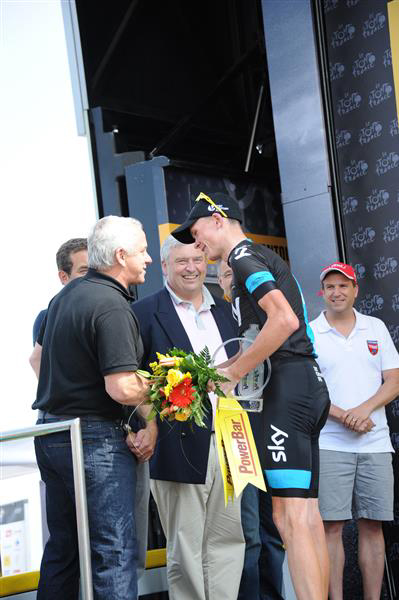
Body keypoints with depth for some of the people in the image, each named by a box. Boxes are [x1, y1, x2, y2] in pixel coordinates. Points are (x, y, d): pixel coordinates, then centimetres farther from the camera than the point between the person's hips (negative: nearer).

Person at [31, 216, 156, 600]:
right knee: (115, 552, -5)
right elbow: (122, 389, -26)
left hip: (49, 433, 10)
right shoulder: (111, 306, -19)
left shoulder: (66, 294, 10)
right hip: (93, 439, -9)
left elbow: (40, 355, 23)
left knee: (61, 546, 18)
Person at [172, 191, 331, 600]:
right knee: (307, 515, 7)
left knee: (289, 517, -13)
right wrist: (226, 369, 19)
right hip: (309, 383, 10)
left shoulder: (244, 257, -5)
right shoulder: (264, 259, 25)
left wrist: (234, 372, -15)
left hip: (287, 385, -10)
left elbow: (284, 319, -21)